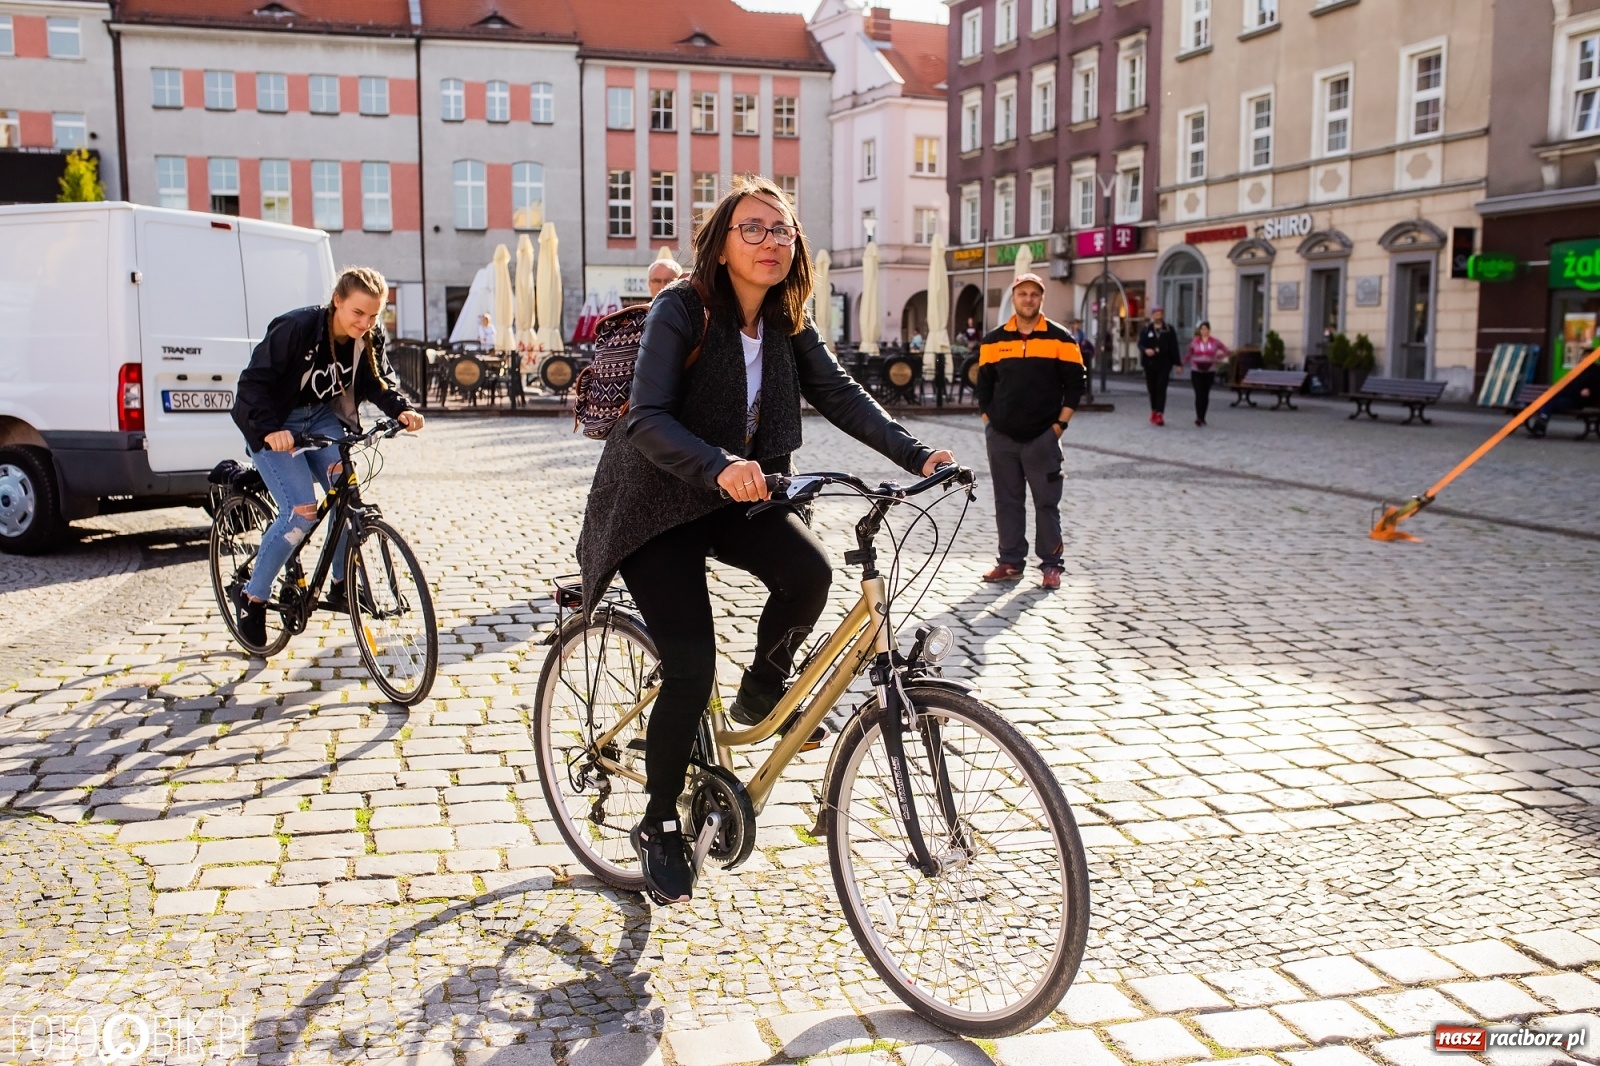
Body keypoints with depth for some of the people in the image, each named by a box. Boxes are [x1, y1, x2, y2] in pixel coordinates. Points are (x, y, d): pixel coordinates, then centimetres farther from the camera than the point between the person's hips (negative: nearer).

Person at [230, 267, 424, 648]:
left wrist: (400, 409, -22)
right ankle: (253, 597, -1)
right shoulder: (296, 328, -28)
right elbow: (254, 382, -28)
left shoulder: (369, 339, -10)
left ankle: (341, 585, 8)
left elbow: (378, 381, -1)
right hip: (275, 426, -6)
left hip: (321, 420, 6)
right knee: (302, 511, -19)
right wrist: (269, 429, -43)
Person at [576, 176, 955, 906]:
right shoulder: (681, 311, -18)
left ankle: (762, 690, 6)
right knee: (691, 664, -15)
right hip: (657, 504, -5)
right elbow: (647, 418, -29)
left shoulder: (789, 326, 0)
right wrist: (719, 467, -46)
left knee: (809, 572, -25)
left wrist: (915, 454, -21)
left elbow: (840, 395, -7)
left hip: (735, 499, 5)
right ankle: (659, 825, 7)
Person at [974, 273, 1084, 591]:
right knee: (1007, 502, 8)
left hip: (1043, 438, -2)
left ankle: (1051, 565, 8)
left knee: (1047, 502, 1)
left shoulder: (1060, 339, 1)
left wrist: (1059, 425, -5)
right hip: (1001, 437, 3)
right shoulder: (994, 341, 8)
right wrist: (989, 422, 5)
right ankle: (1010, 561, 17)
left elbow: (1074, 385, 1)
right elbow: (984, 387, 13)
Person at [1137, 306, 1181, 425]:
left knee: (1161, 389, -10)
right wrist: (1145, 350, -23)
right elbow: (1140, 344, 0)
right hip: (1150, 363, 2)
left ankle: (1160, 414, -15)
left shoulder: (1169, 330, 6)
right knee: (1152, 389, 7)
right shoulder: (1146, 330, 7)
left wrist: (1177, 363, 0)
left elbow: (1174, 347, 5)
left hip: (1164, 364, -1)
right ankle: (1154, 411, 24)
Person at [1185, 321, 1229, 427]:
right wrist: (1184, 363, 0)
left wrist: (1217, 357, 3)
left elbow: (1225, 350, 12)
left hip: (1209, 371, 2)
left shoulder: (1214, 342, 2)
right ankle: (1198, 417, -14)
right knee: (1199, 394, -11)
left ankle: (1202, 417, 15)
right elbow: (1189, 354, 7)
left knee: (1206, 395, 6)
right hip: (1196, 371, -2)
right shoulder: (1194, 341, -1)